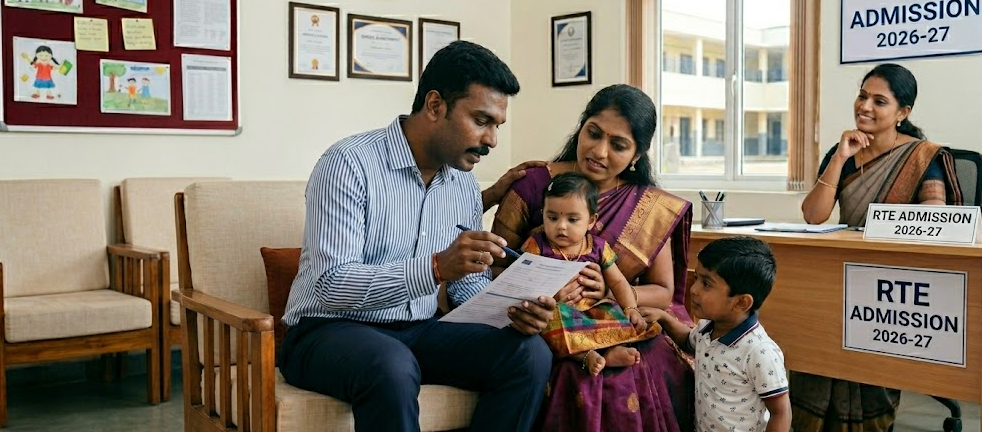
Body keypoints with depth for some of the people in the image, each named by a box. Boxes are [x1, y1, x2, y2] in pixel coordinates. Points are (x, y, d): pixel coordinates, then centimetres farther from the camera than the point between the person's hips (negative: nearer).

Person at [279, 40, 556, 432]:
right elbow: (331, 285, -23)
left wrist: (510, 309, -10)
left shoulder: (466, 186, 7)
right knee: (393, 366, -38)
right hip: (330, 331, -6)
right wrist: (437, 268, -34)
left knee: (530, 353, -14)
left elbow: (469, 283, 12)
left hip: (417, 332, 6)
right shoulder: (349, 164, -15)